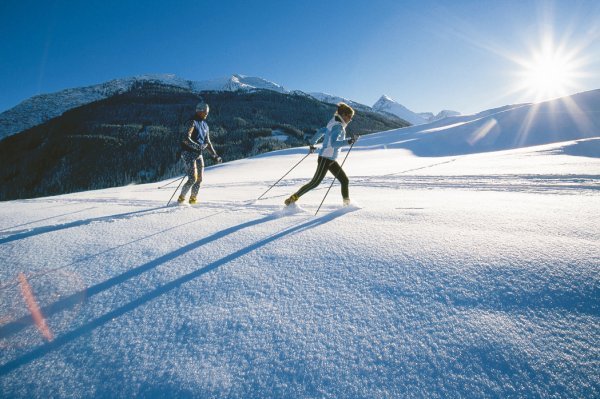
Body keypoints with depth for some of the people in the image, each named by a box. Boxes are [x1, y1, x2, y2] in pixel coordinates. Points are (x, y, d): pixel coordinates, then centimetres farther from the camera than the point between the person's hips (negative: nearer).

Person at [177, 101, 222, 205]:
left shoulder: (205, 125, 14)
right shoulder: (192, 122, -9)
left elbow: (208, 142, 21)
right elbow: (186, 139, -21)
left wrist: (215, 156, 17)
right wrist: (198, 146, -30)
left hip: (199, 154, 7)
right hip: (189, 153, -7)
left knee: (199, 179, 4)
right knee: (192, 179, -12)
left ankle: (193, 198, 18)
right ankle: (181, 198, 4)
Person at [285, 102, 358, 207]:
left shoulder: (334, 124, 13)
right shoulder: (338, 126, -16)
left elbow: (321, 131, 22)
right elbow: (333, 143, -29)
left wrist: (312, 143, 30)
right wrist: (348, 141, -34)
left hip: (331, 160, 10)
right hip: (325, 158, -10)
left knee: (344, 180, 8)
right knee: (315, 182, -5)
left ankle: (347, 204, 15)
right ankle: (293, 198, 2)